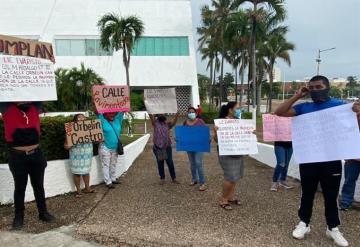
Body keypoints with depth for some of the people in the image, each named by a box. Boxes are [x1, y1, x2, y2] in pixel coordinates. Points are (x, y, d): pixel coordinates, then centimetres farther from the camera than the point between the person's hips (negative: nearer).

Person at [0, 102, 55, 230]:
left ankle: (43, 212, 26)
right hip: (17, 156, -2)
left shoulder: (35, 108, 3)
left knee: (38, 185, 13)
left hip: (36, 154, 3)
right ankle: (18, 216, 23)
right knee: (20, 187, 9)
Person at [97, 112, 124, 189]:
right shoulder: (102, 121, -9)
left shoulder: (117, 120, 4)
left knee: (113, 164, 18)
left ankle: (113, 179, 32)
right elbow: (97, 112, -19)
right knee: (106, 165, 2)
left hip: (115, 148, 5)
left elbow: (122, 111, 0)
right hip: (105, 148, -5)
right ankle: (108, 182, 10)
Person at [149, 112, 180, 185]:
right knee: (160, 163, 9)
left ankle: (174, 178, 14)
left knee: (170, 162, 2)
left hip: (167, 146, 0)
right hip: (157, 147, 0)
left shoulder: (168, 123, 3)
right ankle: (162, 178, 22)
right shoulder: (155, 122, 2)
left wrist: (177, 114, -34)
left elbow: (174, 122, -16)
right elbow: (151, 117, -17)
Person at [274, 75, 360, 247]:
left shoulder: (339, 105, -1)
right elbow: (279, 112, -2)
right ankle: (304, 223, 29)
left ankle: (333, 228, 29)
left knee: (331, 195, 13)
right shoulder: (304, 107, 3)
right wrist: (297, 96, -6)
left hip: (331, 160, -1)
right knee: (307, 193, 14)